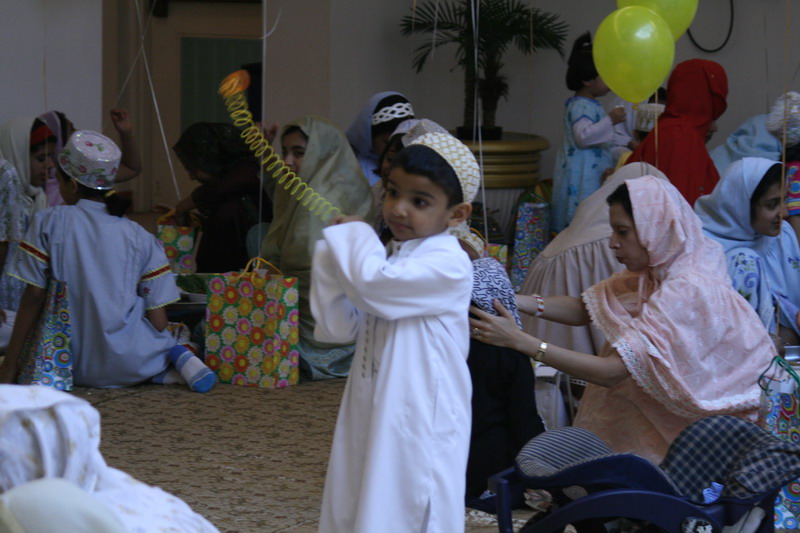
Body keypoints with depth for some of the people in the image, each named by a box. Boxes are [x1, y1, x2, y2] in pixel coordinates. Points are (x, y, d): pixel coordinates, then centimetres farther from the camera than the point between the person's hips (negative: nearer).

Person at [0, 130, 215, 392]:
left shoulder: (48, 222, -3)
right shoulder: (140, 237, 1)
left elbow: (34, 297, -5)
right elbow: (158, 320, -2)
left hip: (73, 365, -3)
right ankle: (177, 357, -3)